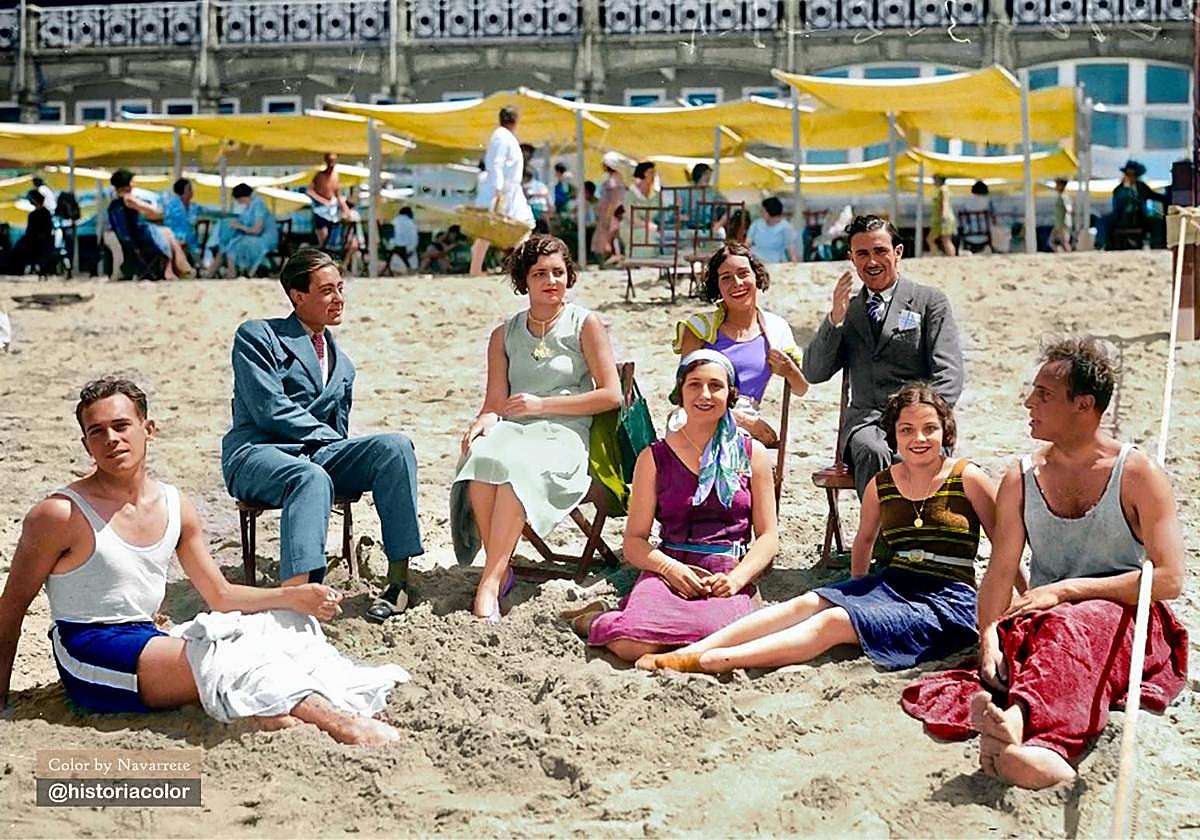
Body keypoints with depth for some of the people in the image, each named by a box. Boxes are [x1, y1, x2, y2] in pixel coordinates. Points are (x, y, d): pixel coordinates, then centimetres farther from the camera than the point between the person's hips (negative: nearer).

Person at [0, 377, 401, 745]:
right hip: (89, 653, -7)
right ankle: (342, 727, -24)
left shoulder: (175, 506, 6)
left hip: (145, 643, 7)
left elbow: (220, 596, 12)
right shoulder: (60, 514, -11)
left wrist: (290, 597, -4)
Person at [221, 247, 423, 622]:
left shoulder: (342, 365, 24)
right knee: (312, 478, -39)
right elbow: (270, 409, -9)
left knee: (394, 446, -20)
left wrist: (339, 445, 1)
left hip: (318, 454, 6)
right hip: (258, 452, -6)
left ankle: (398, 580, -26)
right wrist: (327, 436, -8)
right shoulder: (257, 336, 4)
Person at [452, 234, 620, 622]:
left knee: (518, 466, -37)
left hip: (563, 434, -3)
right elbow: (496, 401, 11)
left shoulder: (585, 324, 7)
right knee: (482, 458, -34)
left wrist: (542, 405, -5)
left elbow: (611, 394, 0)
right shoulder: (505, 335, 17)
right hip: (513, 429, 3)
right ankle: (501, 569, -28)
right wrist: (485, 419, -15)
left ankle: (490, 582, -38)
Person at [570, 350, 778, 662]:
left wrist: (736, 578, -10)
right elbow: (634, 542, 8)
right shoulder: (654, 458, 10)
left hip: (729, 579, 1)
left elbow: (767, 537, 9)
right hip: (668, 571, -1)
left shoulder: (752, 454, 12)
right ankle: (597, 621, 6)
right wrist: (670, 568, -13)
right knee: (634, 646, -31)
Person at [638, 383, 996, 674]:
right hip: (890, 584, 5)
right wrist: (859, 595, 22)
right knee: (807, 603, -20)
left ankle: (711, 661, -37)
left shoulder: (967, 478, -3)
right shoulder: (881, 485, 10)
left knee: (835, 621, -26)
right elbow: (863, 541, 27)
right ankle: (689, 651, -29)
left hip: (948, 601, -5)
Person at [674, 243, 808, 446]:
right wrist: (744, 419, -12)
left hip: (746, 431, 1)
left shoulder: (776, 328, 14)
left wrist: (789, 371, -1)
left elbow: (801, 390, 25)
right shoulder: (700, 326, 6)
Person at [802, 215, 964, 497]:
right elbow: (813, 373, 11)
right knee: (872, 450, -35)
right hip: (865, 420, 2)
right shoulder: (848, 310, 21)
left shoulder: (930, 302, 11)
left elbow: (948, 374, 0)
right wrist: (835, 318, -2)